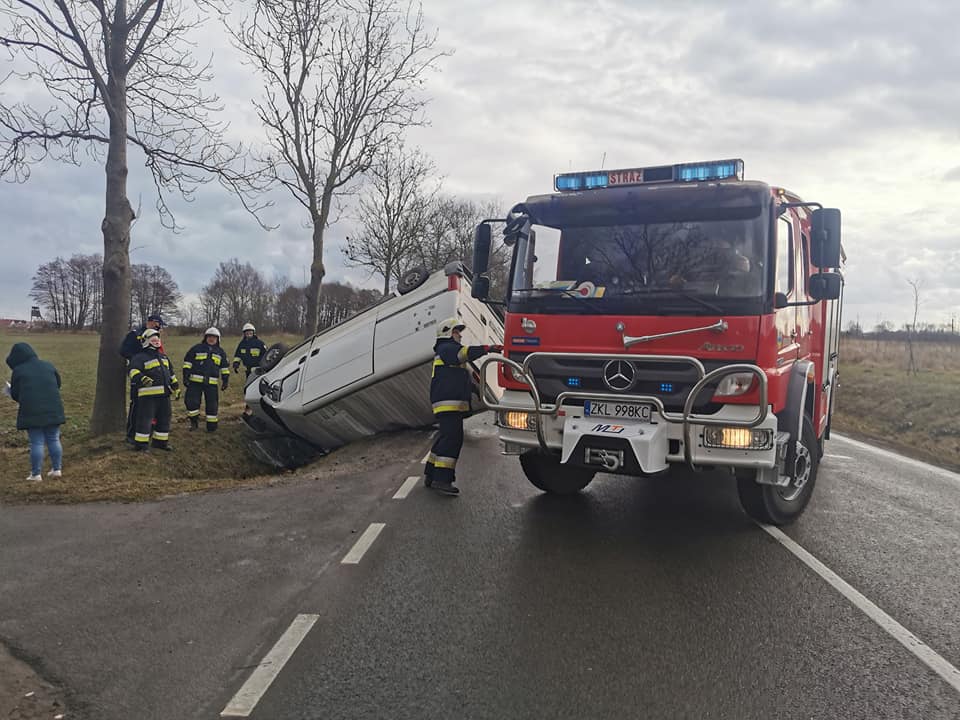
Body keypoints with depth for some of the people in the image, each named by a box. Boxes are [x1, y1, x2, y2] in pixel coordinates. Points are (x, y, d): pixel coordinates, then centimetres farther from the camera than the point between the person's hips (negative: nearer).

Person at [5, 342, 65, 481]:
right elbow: (58, 383, 18)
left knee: (36, 443, 0)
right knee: (54, 440, 12)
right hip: (53, 409, 4)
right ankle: (57, 469, 15)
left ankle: (36, 474, 4)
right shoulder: (47, 365, 9)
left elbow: (15, 394, 2)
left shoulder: (18, 371, -3)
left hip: (32, 411, -3)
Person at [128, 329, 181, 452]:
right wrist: (142, 378, -40)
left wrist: (176, 388, 25)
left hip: (164, 394, 7)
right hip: (148, 394, -7)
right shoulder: (140, 357, -4)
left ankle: (160, 441, 25)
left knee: (164, 418, 12)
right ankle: (141, 444, 2)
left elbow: (171, 374, 27)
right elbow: (134, 371, -21)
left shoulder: (164, 357, 21)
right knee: (145, 419, -6)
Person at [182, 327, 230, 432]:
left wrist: (225, 380, 11)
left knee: (212, 405, 3)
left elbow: (225, 367, 19)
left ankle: (212, 425, 15)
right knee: (191, 402, -6)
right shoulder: (197, 348, 6)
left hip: (212, 383, 2)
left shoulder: (220, 352, 14)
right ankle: (194, 422, 14)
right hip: (195, 381, -1)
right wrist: (185, 376, -1)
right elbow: (187, 362, 6)